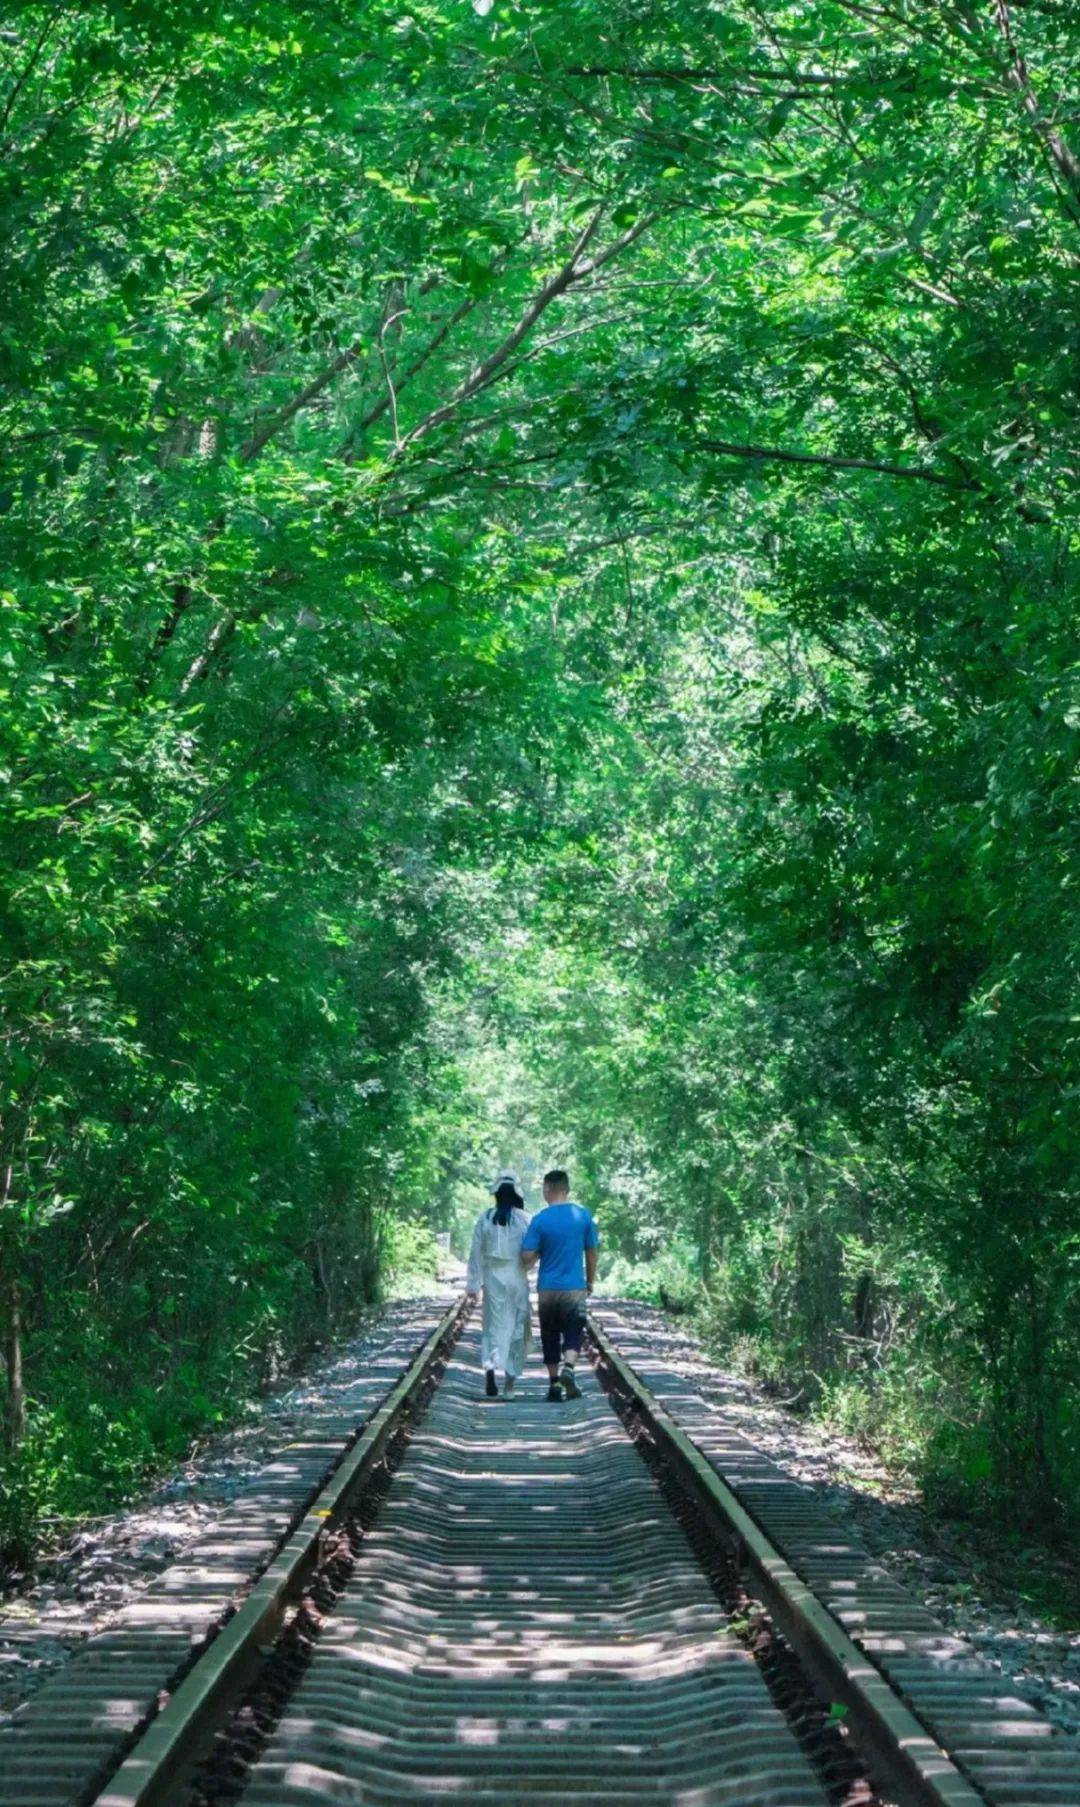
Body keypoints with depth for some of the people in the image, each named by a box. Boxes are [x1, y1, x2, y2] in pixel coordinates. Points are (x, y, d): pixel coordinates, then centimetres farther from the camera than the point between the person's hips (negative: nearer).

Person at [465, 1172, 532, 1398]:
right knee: (517, 1326, 10)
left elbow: (476, 1253, 2)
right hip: (516, 1277, -1)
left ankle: (490, 1366, -17)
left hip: (493, 1278, 1)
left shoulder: (485, 1219, -1)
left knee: (494, 1324, 8)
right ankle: (510, 1381, 12)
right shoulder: (525, 1219, -7)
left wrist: (473, 1284, 7)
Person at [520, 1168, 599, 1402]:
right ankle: (569, 1368, -21)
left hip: (548, 1288, 0)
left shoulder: (540, 1220, -8)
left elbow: (527, 1256, -9)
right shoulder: (583, 1216, -2)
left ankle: (554, 1383, 13)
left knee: (550, 1338, 12)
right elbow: (591, 1252, 6)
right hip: (574, 1287, 0)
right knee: (573, 1334, 5)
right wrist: (591, 1281, 19)